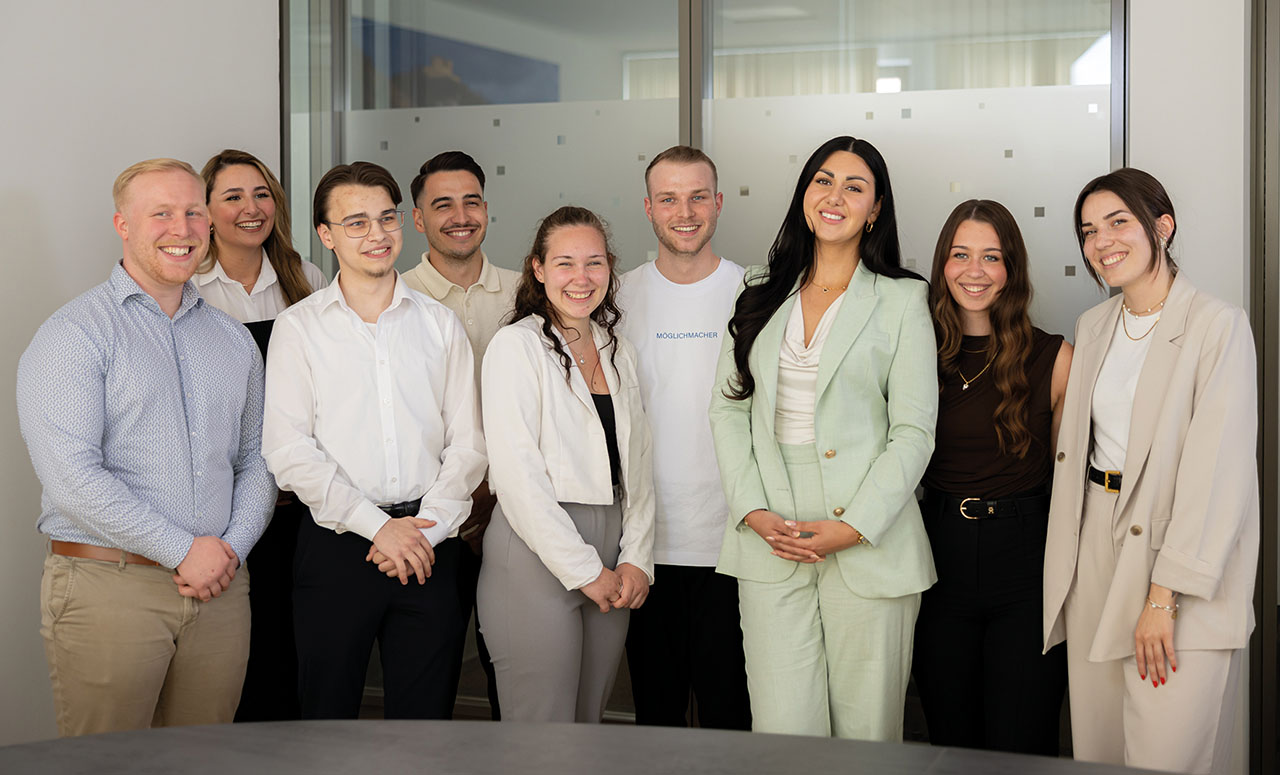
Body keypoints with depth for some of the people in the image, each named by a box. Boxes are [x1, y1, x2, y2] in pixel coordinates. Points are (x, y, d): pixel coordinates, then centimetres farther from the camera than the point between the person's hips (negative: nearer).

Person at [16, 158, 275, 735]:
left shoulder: (234, 339, 14)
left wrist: (232, 546, -3)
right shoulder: (73, 334, -5)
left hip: (218, 587, 5)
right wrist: (184, 549, -14)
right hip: (107, 587, -5)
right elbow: (72, 474, -16)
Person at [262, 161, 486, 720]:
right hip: (335, 544, -2)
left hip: (428, 548, 2)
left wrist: (427, 528, -8)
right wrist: (378, 526, -12)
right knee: (327, 714, 5)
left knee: (425, 718, 7)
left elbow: (467, 442, 6)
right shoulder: (298, 327, 3)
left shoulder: (440, 324, 10)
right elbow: (288, 449, -6)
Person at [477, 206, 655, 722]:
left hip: (610, 568, 6)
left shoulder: (618, 351, 14)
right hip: (536, 555, -6)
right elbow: (517, 475, -13)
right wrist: (584, 570, -12)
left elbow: (638, 462, 13)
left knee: (589, 721, 13)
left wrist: (637, 559, 1)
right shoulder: (516, 346, -6)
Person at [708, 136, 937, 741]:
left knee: (866, 728, 3)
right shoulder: (761, 298, 12)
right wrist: (753, 510, -5)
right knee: (782, 731, 0)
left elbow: (913, 431, -2)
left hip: (868, 543, -2)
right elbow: (728, 408, 9)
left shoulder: (902, 301, 3)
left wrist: (854, 526, -12)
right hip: (769, 537, 2)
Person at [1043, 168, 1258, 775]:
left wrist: (1165, 595, -18)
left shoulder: (1217, 326, -9)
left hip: (1182, 563, -6)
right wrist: (1061, 572, 9)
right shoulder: (1092, 327, 12)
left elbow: (1215, 471, -14)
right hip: (1094, 554, 6)